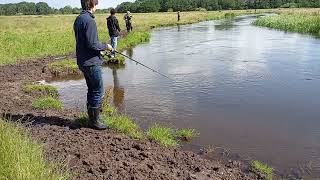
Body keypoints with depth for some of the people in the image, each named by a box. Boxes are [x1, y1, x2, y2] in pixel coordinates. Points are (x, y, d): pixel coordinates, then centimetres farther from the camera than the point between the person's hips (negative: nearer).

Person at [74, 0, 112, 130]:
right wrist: (105, 46, -6)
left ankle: (92, 118, 27)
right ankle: (94, 121, 9)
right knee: (98, 92, 0)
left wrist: (99, 49, 17)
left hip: (82, 62, 10)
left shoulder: (78, 19, 12)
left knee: (92, 90, 18)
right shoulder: (89, 20, -17)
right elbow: (92, 44, -22)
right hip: (91, 62, -10)